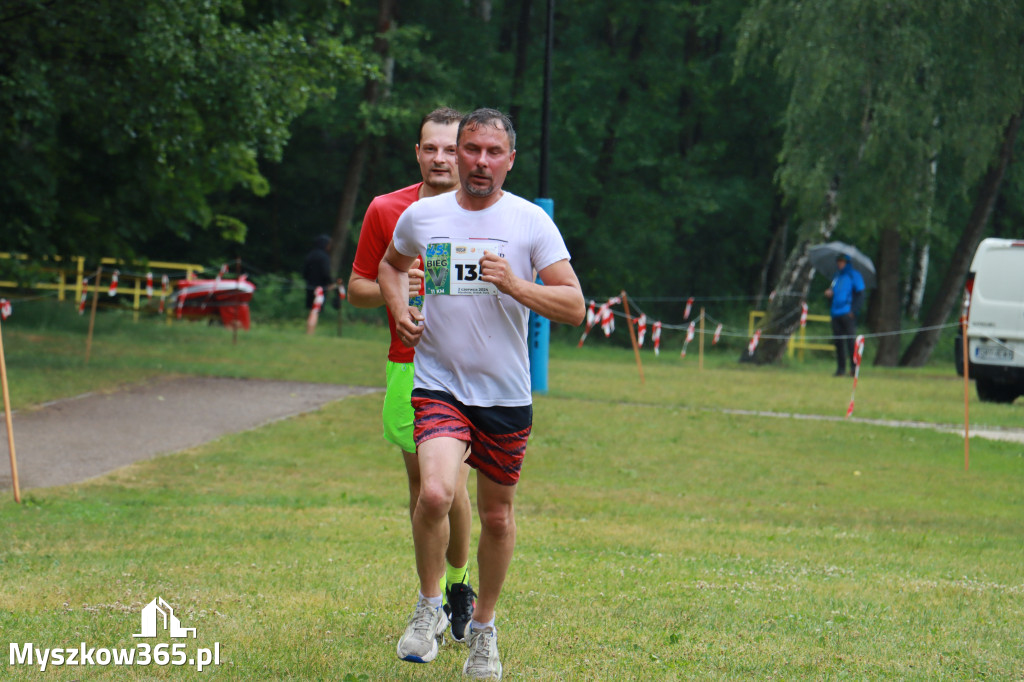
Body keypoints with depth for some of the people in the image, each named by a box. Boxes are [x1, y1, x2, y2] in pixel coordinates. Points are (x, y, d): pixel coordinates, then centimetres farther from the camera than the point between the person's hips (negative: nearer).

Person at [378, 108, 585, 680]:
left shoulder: (531, 222, -3)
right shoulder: (421, 216, 2)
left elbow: (574, 307, -6)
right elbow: (393, 263, 25)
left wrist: (514, 285, -20)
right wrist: (399, 310, 6)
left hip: (506, 394, 1)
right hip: (439, 384, -1)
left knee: (497, 516, 10)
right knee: (435, 493, -23)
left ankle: (484, 628, 31)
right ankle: (429, 608, 0)